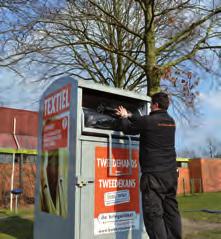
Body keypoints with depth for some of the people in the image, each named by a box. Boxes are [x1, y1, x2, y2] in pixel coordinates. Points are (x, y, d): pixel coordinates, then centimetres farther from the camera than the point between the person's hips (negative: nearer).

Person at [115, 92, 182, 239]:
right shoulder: (171, 122, 12)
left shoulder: (148, 120, -12)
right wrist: (129, 116, 33)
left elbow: (127, 129, 4)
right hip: (171, 173, 8)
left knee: (153, 213, -4)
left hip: (153, 174, -7)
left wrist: (124, 117, 24)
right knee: (171, 210, 12)